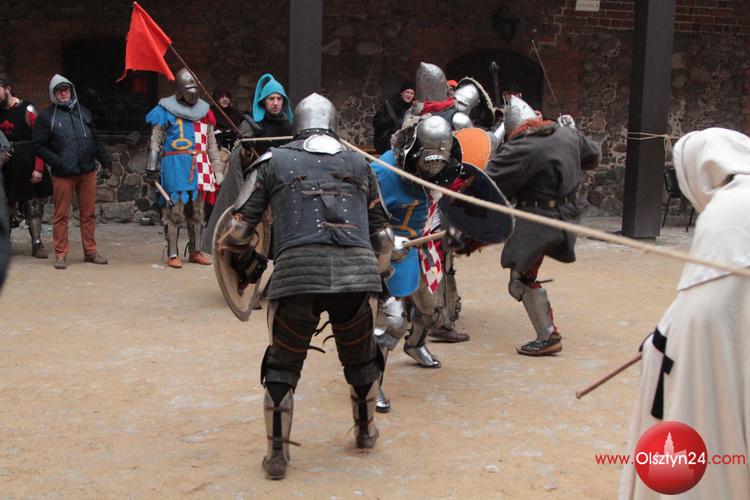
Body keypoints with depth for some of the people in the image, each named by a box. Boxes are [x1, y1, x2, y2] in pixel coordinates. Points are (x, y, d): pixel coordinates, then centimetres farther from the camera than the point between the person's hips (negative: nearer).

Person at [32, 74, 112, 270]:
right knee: (61, 215, 1)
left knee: (89, 214, 7)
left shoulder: (84, 112, 14)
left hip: (88, 172, 4)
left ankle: (90, 251, 16)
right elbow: (39, 146, -2)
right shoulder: (46, 116, 2)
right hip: (62, 175, -3)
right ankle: (61, 255, 8)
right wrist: (57, 162, -12)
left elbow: (95, 140, 19)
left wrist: (106, 160, 10)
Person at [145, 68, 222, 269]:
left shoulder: (204, 110, 17)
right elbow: (155, 140, 0)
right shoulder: (166, 110, 2)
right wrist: (152, 165, -9)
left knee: (197, 211, 9)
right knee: (175, 210, -7)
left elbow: (211, 143, 20)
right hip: (175, 165, -5)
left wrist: (217, 168, 15)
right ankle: (172, 254, -2)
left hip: (199, 167, 5)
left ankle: (195, 251, 19)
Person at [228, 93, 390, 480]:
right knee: (361, 358, 26)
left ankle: (277, 454, 19)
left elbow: (239, 230, 12)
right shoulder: (359, 164, 22)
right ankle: (366, 431, 44)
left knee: (282, 366, 17)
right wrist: (397, 247, 44)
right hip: (357, 272, 2)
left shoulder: (274, 160, 16)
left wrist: (238, 253, 34)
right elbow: (382, 237, 22)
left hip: (298, 273, -2)